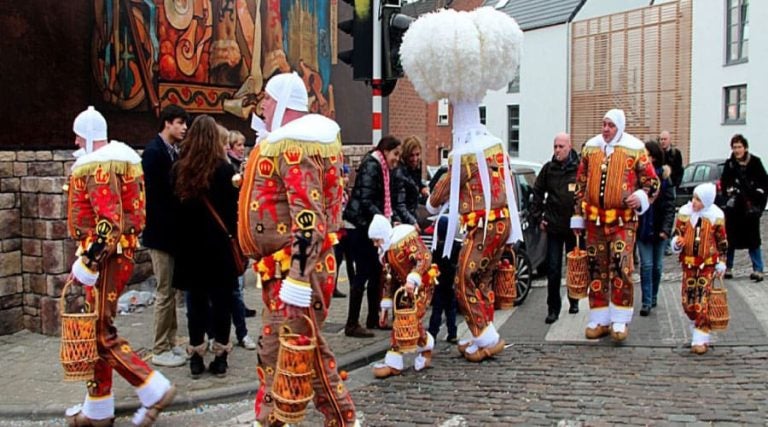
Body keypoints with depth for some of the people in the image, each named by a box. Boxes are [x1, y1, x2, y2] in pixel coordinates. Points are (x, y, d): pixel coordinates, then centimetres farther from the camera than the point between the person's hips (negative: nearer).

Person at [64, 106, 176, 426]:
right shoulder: (119, 157, 15)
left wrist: (87, 262, -22)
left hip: (106, 256, -10)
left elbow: (109, 222, -26)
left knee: (102, 334, -6)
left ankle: (155, 390, -3)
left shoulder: (97, 166, -17)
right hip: (115, 252, 10)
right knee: (97, 330, 15)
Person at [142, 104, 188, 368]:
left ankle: (170, 343, 23)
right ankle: (160, 351, 9)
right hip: (161, 232, -8)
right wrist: (165, 228, -18)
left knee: (171, 291, 14)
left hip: (174, 230, 8)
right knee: (165, 292, -1)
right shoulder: (153, 151, -13)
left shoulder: (174, 151, 10)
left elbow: (177, 189, 10)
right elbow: (154, 195, -19)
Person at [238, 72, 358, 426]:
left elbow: (309, 219, -26)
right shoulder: (290, 142, 16)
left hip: (295, 268, -11)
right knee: (274, 349, 17)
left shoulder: (294, 145, -18)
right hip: (281, 269, 11)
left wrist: (298, 279, -28)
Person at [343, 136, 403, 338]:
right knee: (363, 273, -7)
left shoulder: (381, 168, 15)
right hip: (359, 225, -10)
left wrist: (389, 221, 7)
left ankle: (373, 318, 22)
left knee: (376, 271, 12)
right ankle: (352, 324, -2)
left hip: (368, 226, 10)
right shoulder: (371, 166, -14)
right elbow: (366, 201, -22)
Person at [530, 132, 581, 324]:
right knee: (553, 270, 1)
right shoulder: (548, 168, 1)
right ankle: (553, 308, 8)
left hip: (574, 226, -1)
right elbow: (537, 193, 10)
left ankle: (574, 301, 35)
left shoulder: (580, 168, -8)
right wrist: (538, 217, 6)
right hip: (553, 227, 1)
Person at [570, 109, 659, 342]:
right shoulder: (590, 148, 11)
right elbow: (580, 184, 16)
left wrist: (641, 197, -17)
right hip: (595, 219, 4)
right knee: (596, 268, 6)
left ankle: (620, 321, -2)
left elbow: (652, 181, 4)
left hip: (623, 220, -4)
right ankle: (599, 319, 15)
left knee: (621, 267, -12)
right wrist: (578, 216, 15)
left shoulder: (635, 149, 0)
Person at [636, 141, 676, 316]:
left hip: (659, 228, 1)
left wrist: (666, 228, -13)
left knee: (657, 265, 11)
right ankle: (647, 302, 1)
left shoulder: (664, 177, -5)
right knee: (646, 265, -2)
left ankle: (653, 297, 26)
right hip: (642, 228, 0)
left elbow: (670, 205, -5)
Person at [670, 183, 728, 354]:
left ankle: (701, 340, -2)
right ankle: (699, 330, 27)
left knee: (703, 302, -7)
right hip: (689, 263, 2)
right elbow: (677, 235, 4)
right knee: (688, 302, 3)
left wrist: (721, 264, 5)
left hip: (708, 264, -2)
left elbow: (722, 242, 4)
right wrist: (677, 242, -19)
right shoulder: (684, 212, -3)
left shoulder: (716, 216, -6)